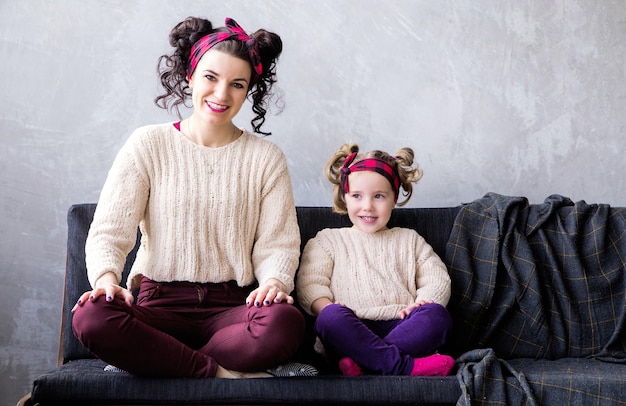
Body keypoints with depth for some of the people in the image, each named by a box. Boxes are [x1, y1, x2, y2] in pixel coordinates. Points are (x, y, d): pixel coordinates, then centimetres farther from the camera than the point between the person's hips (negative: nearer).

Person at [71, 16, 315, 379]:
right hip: (160, 304, 0)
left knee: (285, 322, -34)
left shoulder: (266, 158, 9)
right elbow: (109, 230, -1)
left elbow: (278, 243, 3)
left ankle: (149, 359, -14)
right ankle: (223, 374, -18)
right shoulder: (148, 145, 6)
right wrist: (107, 276, -23)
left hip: (232, 306, 1)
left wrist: (275, 280, -20)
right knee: (92, 317, -33)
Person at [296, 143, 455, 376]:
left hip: (400, 326, 2)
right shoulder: (328, 240, 21)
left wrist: (423, 302, -5)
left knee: (438, 314, -28)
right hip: (351, 331, -2)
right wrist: (328, 309, -15)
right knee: (330, 316, -35)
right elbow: (309, 283, 7)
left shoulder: (409, 240, 28)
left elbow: (437, 280, 19)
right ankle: (402, 365, -40)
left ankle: (363, 361, -41)